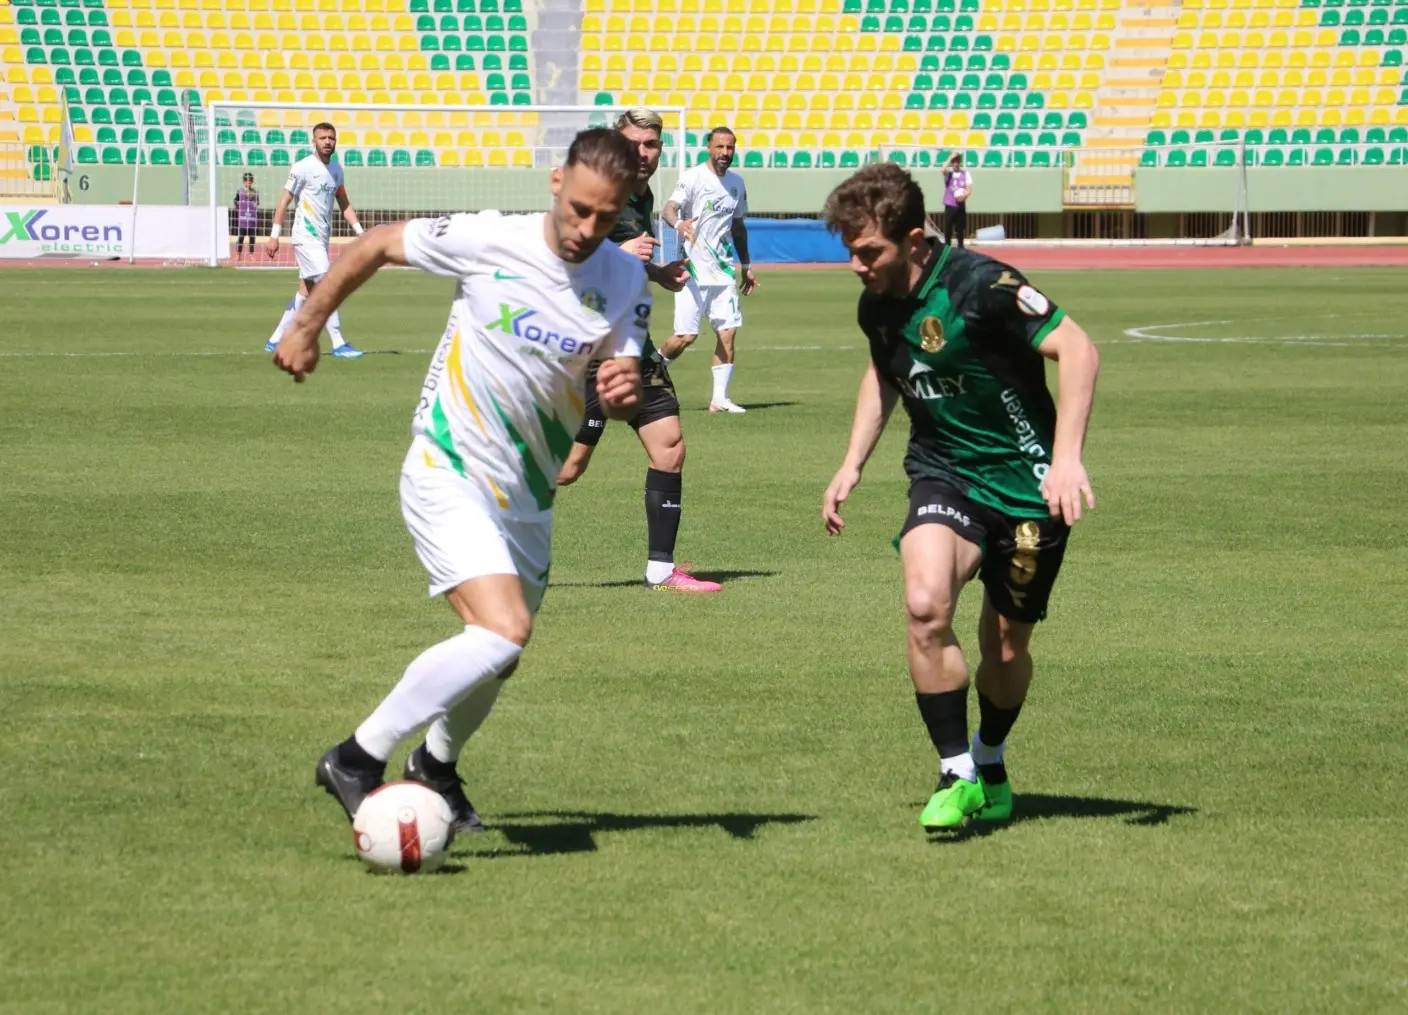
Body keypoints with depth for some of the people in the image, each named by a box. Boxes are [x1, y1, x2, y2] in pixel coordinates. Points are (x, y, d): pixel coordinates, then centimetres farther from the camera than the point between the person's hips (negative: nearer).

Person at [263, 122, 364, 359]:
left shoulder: (336, 169, 12)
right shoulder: (303, 168, -10)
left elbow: (344, 204, 19)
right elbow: (284, 201, -9)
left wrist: (359, 231, 8)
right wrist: (275, 236, -12)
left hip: (322, 239, 8)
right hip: (306, 237, -8)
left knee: (306, 291, 10)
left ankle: (276, 340, 18)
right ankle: (339, 344, -14)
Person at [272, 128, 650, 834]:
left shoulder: (626, 281, -4)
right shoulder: (486, 241, -16)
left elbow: (622, 394, -2)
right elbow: (374, 246, -2)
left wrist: (624, 392, -26)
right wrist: (307, 326, 3)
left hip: (527, 496, 6)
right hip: (448, 476, -6)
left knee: (497, 659, 17)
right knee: (503, 631, -24)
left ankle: (435, 766, 47)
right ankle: (357, 761, -14)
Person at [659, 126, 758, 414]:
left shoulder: (736, 182, 12)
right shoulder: (693, 177, -8)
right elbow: (669, 209, -21)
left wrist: (745, 265, 23)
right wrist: (679, 223, -43)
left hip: (723, 269, 6)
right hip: (693, 268, -6)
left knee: (728, 332, -3)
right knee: (686, 335, -9)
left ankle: (720, 398, 2)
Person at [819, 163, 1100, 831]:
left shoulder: (980, 285, -22)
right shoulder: (875, 307, 0)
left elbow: (1077, 350, -23)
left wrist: (1067, 456, -32)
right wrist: (852, 464, 13)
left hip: (1025, 481, -4)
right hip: (943, 474, 4)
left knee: (1006, 644, 5)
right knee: (925, 604, -23)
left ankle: (990, 763, 36)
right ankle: (957, 776, -12)